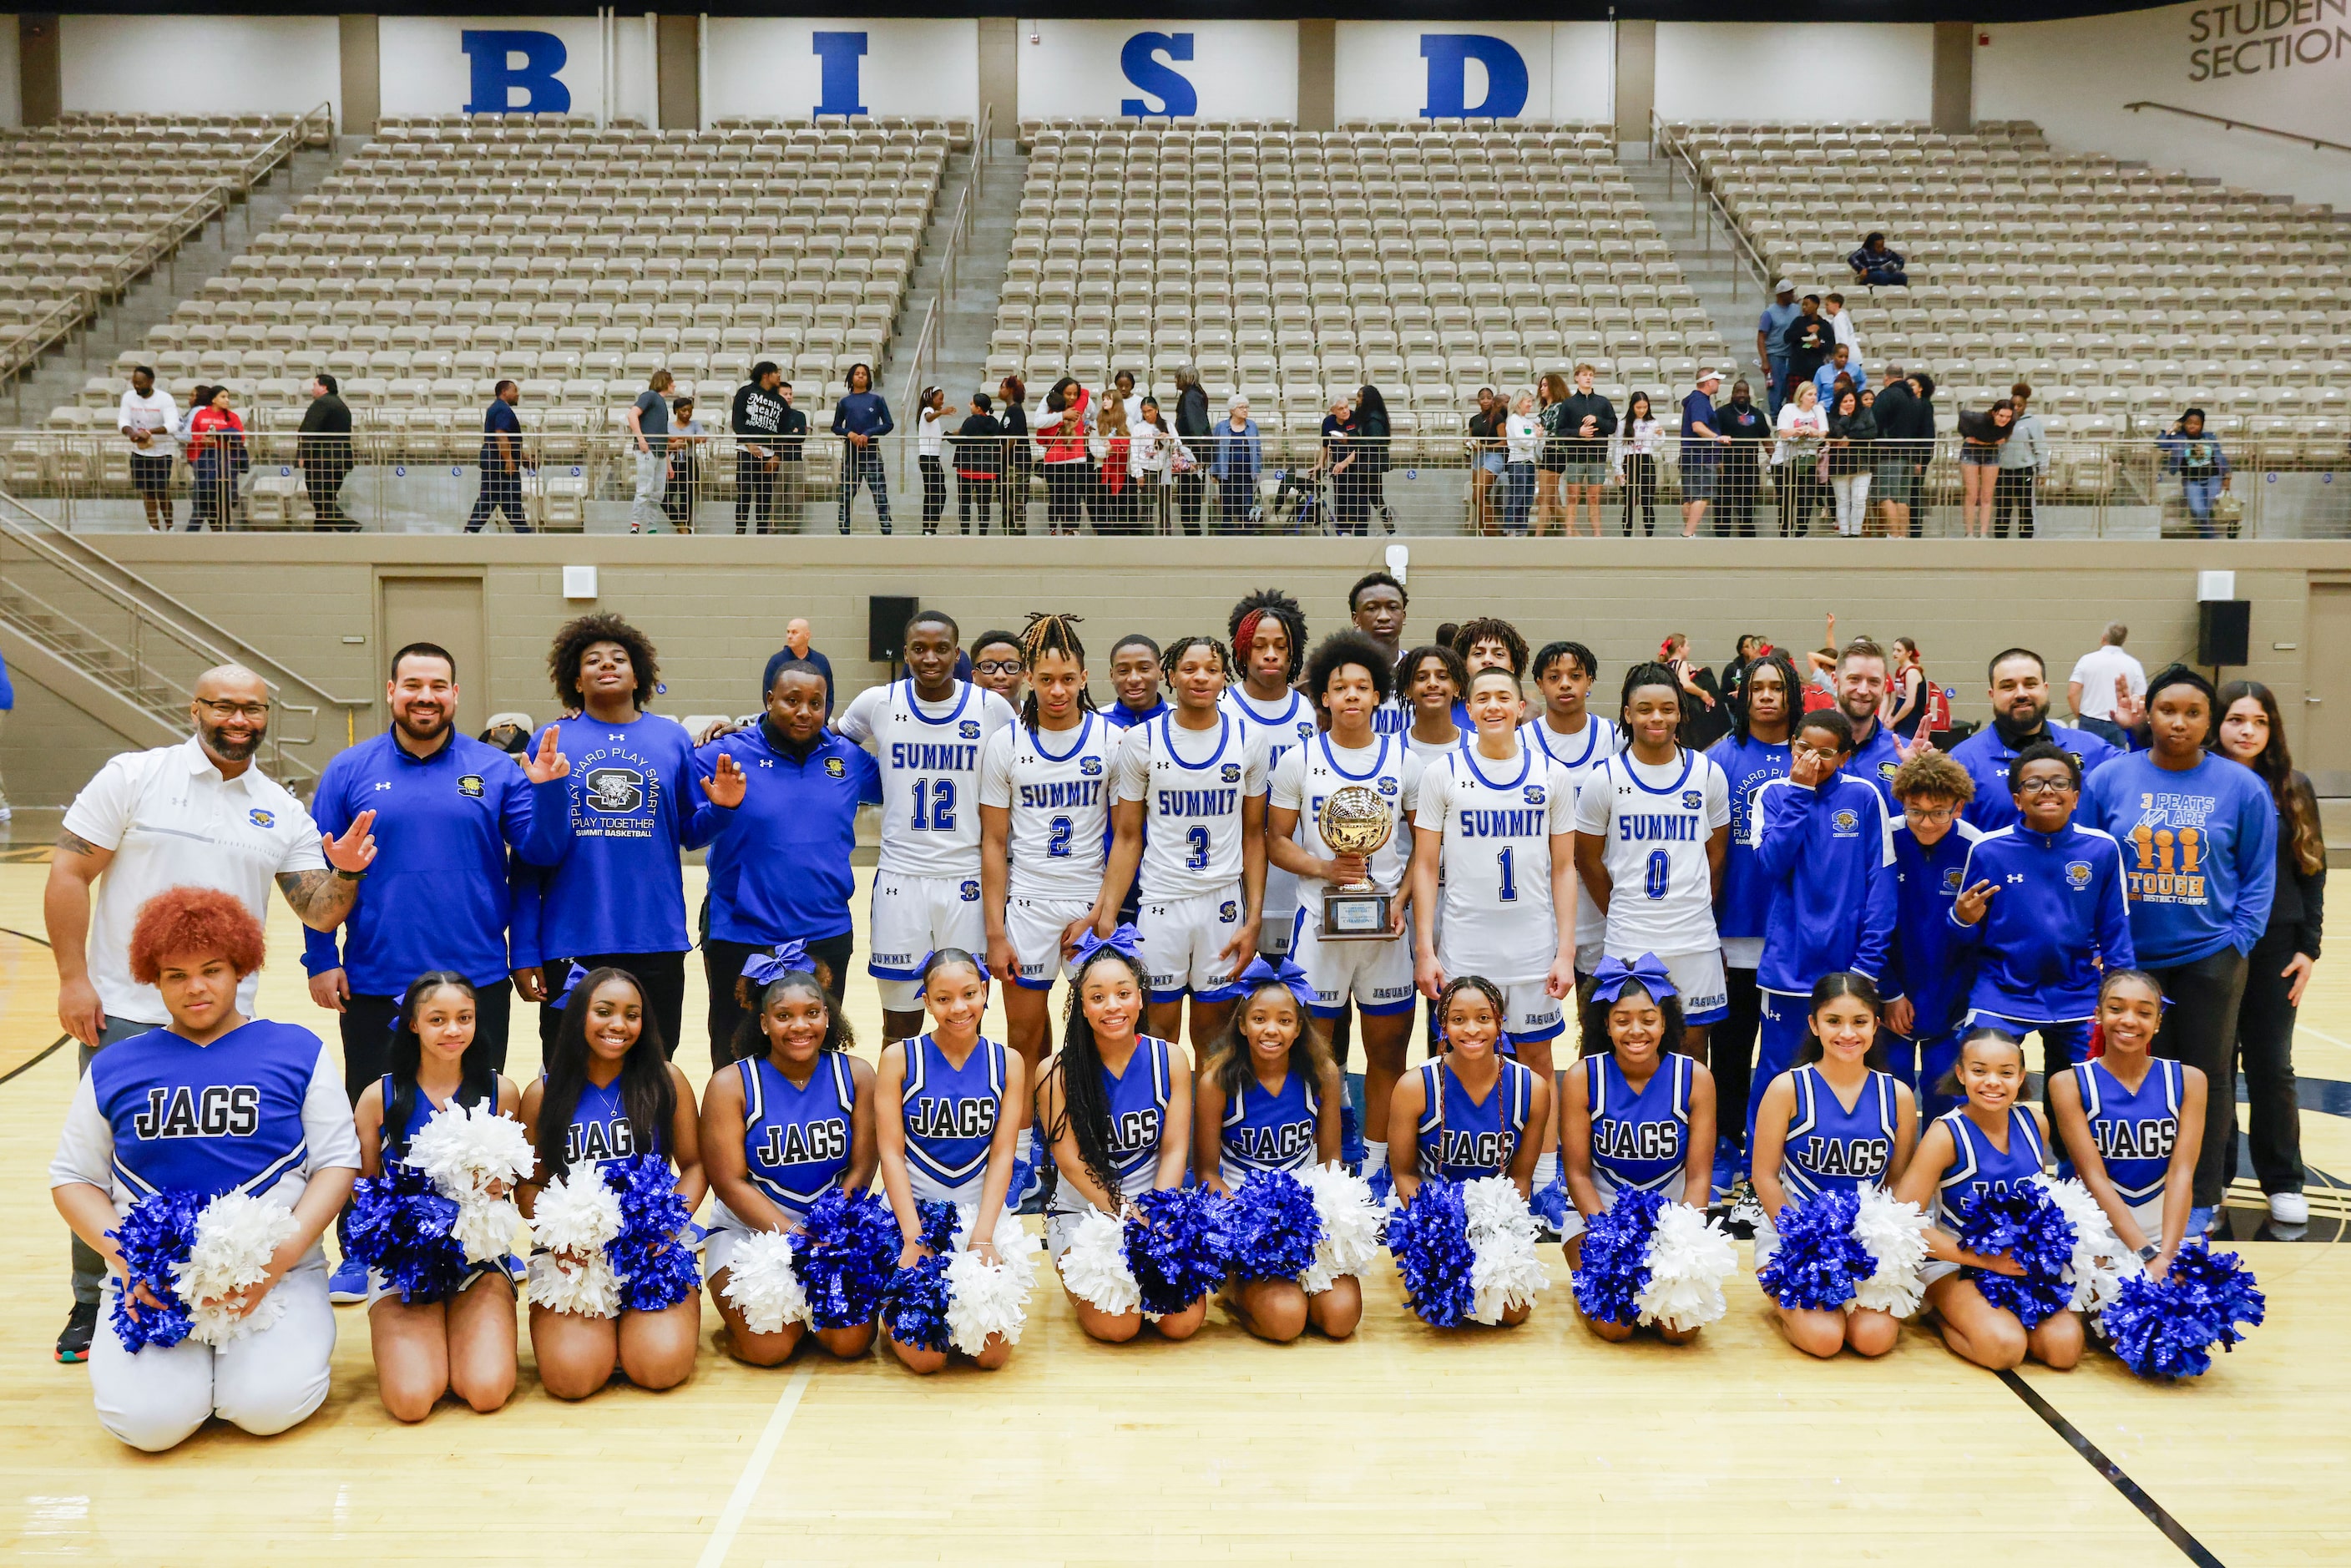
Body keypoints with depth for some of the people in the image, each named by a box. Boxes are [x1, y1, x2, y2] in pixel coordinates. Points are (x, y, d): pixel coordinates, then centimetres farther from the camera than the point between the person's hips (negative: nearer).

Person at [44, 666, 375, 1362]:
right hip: (123, 1013, -2)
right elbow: (68, 874, -4)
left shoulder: (283, 811, 7)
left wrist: (345, 873, -17)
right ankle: (93, 1307, 23)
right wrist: (73, 979, -10)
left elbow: (320, 913, 5)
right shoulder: (134, 776, -3)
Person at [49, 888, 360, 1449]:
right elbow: (73, 1178, 13)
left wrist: (286, 1249, -12)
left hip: (278, 1272, -1)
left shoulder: (297, 1052, 7)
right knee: (147, 1417, -22)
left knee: (271, 1404, -23)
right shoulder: (114, 1067, 12)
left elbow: (338, 1162, 4)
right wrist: (125, 1254, -6)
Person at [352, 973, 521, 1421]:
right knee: (411, 1400, -21)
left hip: (479, 1255, 0)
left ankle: (464, 1332, 12)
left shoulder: (500, 1091, 2)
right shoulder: (380, 1097, 0)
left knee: (487, 1392, -20)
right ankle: (409, 1342, 13)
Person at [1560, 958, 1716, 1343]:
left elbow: (1698, 1176, -4)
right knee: (1613, 1325, -22)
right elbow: (1578, 1172, -6)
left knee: (1681, 1328, -21)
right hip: (1598, 1209, -1)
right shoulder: (1583, 1077, -8)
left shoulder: (1695, 1078, -6)